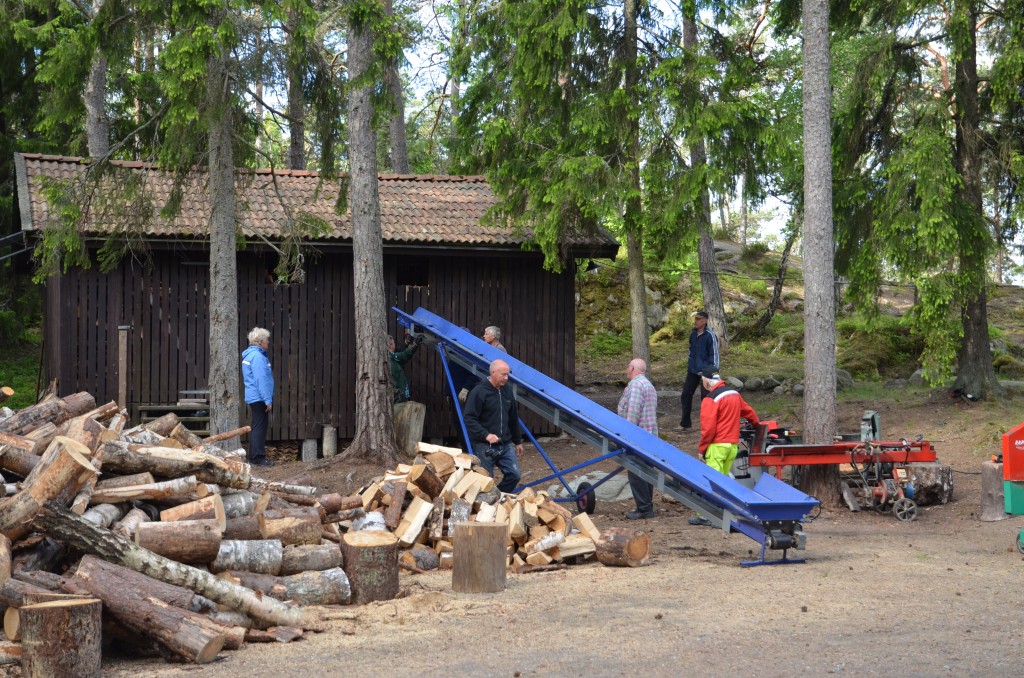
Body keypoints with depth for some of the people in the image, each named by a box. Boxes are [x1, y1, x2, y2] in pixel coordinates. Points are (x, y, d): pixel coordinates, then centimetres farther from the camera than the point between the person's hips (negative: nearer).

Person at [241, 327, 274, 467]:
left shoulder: (250, 355, 16)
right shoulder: (257, 356, -16)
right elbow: (261, 380, -21)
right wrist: (268, 400, -20)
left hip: (253, 397, 10)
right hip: (259, 398, -10)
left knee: (257, 427, 15)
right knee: (260, 427, -6)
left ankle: (255, 456, 20)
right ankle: (257, 457, -4)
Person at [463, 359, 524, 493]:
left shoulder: (507, 390, 10)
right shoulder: (479, 392, -12)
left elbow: (513, 418, 20)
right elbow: (469, 419, -16)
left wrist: (518, 441, 23)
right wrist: (486, 435, -26)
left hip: (506, 445, 6)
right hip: (485, 446, -6)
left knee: (514, 475, -1)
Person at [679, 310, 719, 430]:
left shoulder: (710, 335, -14)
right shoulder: (693, 334, 7)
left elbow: (714, 354, -12)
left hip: (705, 371, -7)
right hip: (693, 371, 7)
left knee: (705, 397, -2)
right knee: (686, 394, 7)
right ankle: (686, 422, 17)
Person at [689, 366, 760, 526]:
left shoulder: (710, 399, -12)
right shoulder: (735, 394, 12)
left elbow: (708, 428, -16)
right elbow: (749, 412, 27)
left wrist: (702, 449, -7)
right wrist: (756, 424, 47)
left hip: (717, 446, -8)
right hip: (733, 445, 8)